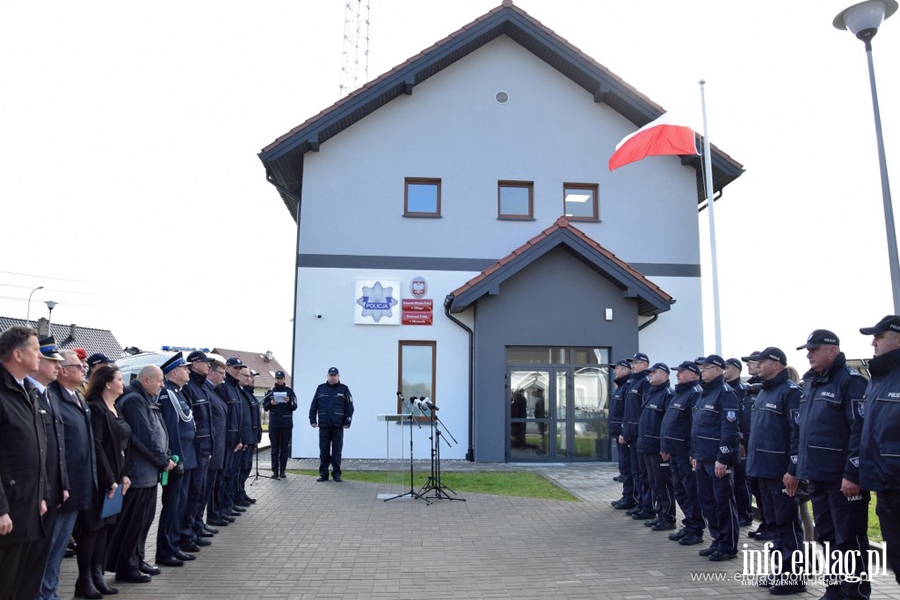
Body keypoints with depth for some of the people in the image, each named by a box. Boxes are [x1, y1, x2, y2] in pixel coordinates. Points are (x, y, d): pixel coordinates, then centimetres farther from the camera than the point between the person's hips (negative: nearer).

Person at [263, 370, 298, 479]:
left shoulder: (289, 391, 5)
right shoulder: (270, 391, 8)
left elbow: (294, 407, 2)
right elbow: (265, 407, 7)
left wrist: (289, 402, -17)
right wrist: (271, 403, -13)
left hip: (286, 424, 0)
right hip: (273, 424, 1)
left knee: (285, 448, 4)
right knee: (274, 448, 3)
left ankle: (282, 470, 10)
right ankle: (275, 470, 7)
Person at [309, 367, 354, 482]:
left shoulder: (344, 389, 5)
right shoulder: (321, 388, 9)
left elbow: (349, 407, 1)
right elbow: (314, 405, 10)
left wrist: (347, 422, -6)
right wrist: (313, 420, 2)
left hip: (338, 426, -1)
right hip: (323, 425, 2)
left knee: (337, 451, 3)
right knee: (323, 451, 6)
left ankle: (336, 474, 10)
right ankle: (323, 474, 13)